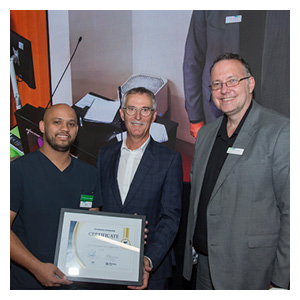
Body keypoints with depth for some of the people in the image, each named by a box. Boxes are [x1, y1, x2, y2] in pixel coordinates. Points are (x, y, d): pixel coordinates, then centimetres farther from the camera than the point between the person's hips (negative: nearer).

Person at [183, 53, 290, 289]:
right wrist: (192, 245, 10)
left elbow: (291, 210, -14)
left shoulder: (280, 131, -13)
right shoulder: (206, 133, 8)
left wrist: (281, 278, -14)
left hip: (250, 269, -5)